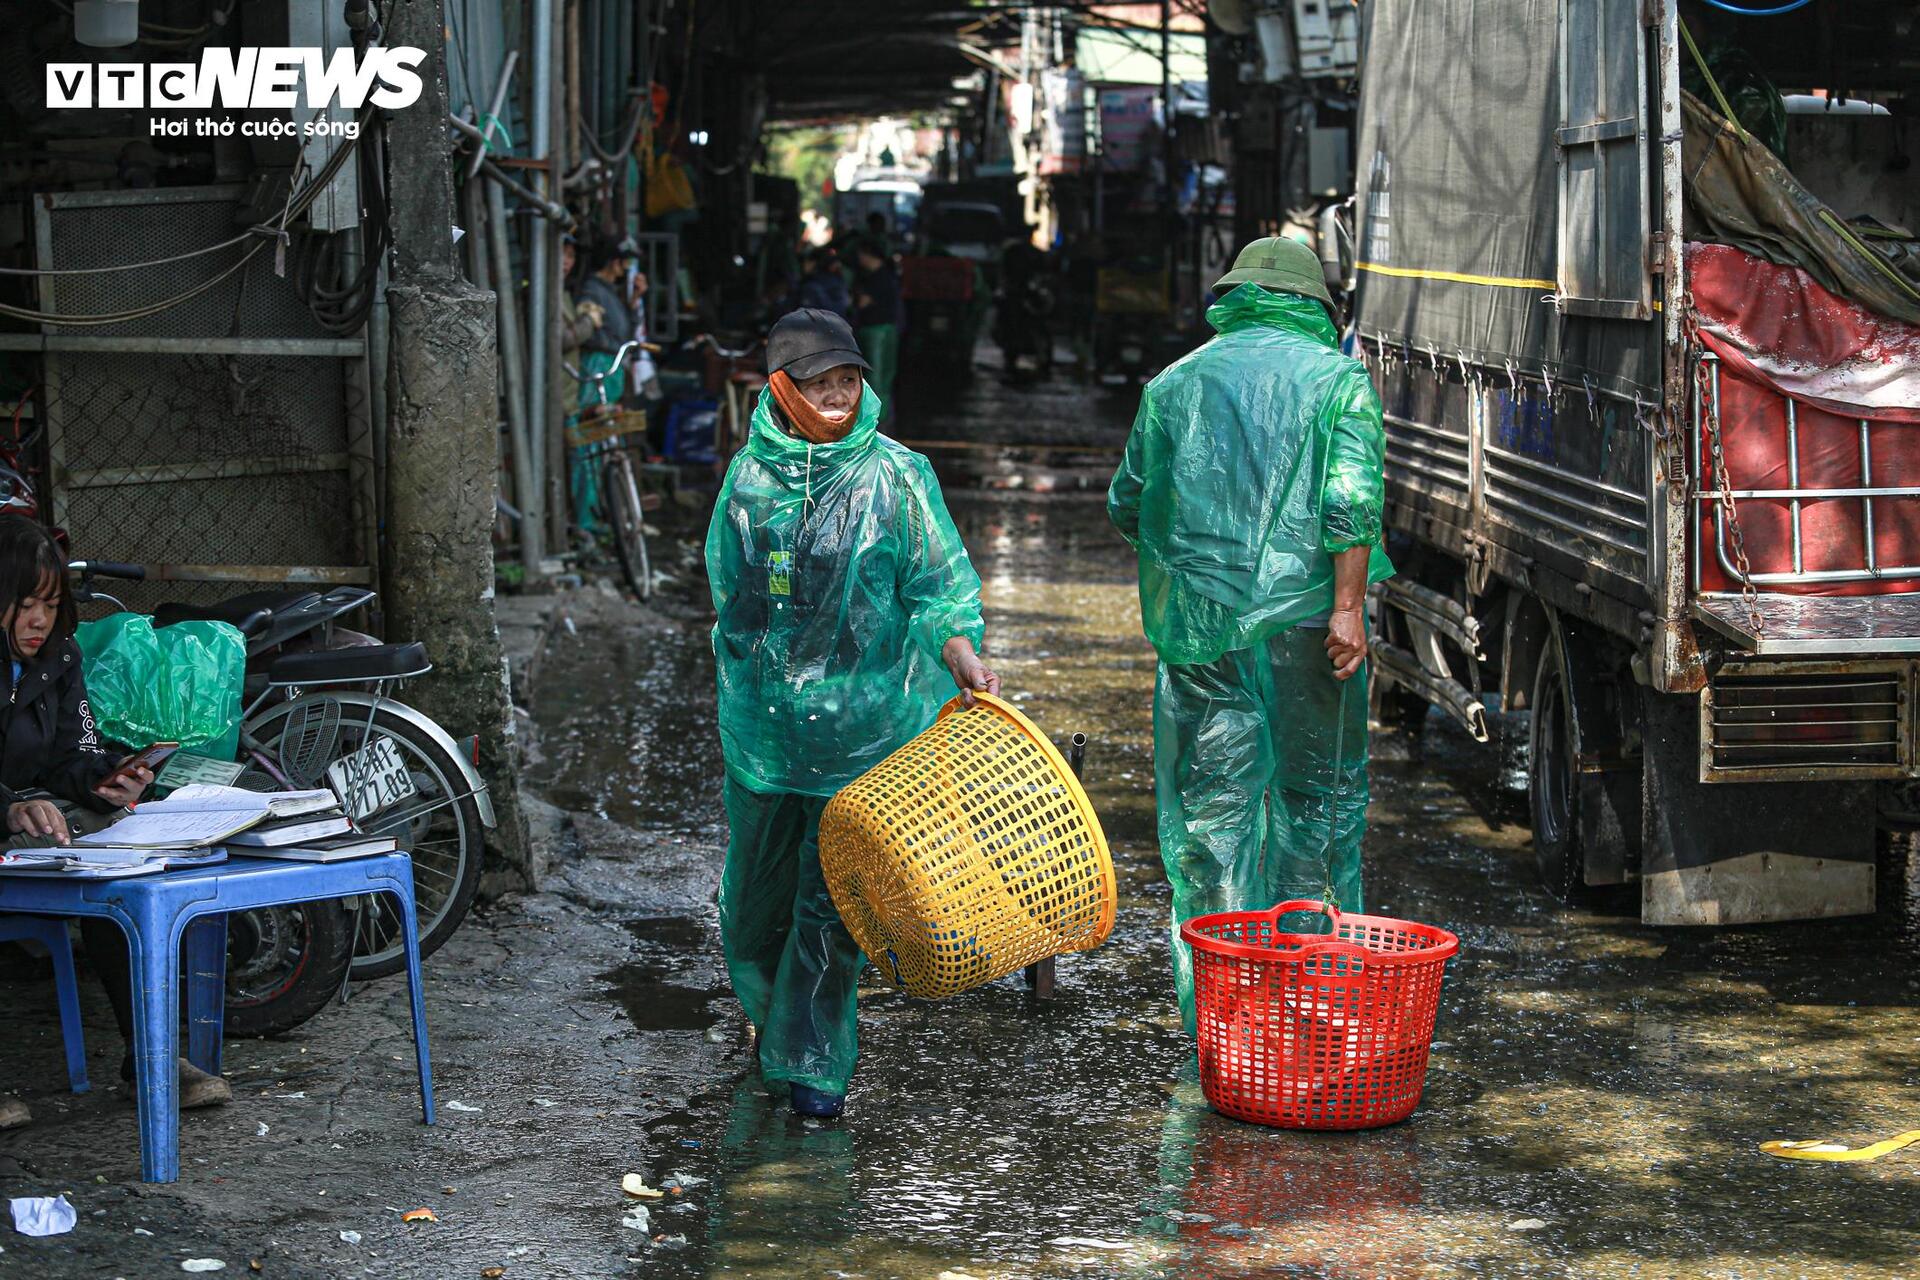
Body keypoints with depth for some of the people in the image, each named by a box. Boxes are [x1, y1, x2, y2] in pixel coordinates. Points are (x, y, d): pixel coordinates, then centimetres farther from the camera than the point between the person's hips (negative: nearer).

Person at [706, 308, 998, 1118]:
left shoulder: (895, 475, -4)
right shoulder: (749, 473, 6)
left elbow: (937, 576, -6)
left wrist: (959, 648, -24)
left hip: (863, 717, -3)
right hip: (761, 717, 4)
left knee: (835, 897, -2)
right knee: (757, 888, 15)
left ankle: (809, 1062, 8)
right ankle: (775, 1015, 40)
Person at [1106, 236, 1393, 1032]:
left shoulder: (1175, 384, 11)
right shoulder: (1336, 377, 2)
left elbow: (1127, 507, 16)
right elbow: (1352, 497, -12)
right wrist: (1348, 606, -12)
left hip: (1198, 626, 2)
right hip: (1304, 619, -2)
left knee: (1209, 810, 5)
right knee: (1319, 797, 11)